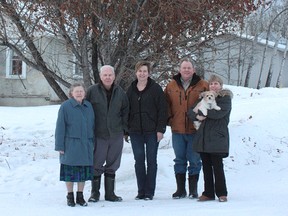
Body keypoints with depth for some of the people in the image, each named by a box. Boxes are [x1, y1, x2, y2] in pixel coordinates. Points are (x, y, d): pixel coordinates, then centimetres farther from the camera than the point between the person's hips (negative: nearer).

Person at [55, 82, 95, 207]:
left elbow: (92, 125, 13)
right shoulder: (65, 106, -7)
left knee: (84, 171, 8)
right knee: (70, 171, 3)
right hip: (70, 144, -4)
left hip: (86, 145, 4)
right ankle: (70, 196, 15)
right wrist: (60, 145, -9)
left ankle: (80, 196, 20)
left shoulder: (88, 106, 8)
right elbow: (60, 127, -7)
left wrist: (93, 143, 9)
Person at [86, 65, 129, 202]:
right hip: (98, 134, -3)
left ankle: (110, 193, 18)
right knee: (97, 165, 0)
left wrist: (124, 128, 7)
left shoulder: (120, 92, 7)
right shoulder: (92, 91, -3)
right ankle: (95, 193, 13)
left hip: (116, 135, 3)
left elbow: (125, 112, 15)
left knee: (112, 165, 9)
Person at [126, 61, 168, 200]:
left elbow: (162, 109, -4)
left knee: (151, 161, 1)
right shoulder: (131, 90, 11)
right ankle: (141, 191, 10)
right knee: (139, 161, 4)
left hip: (152, 131, -3)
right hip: (135, 131, 3)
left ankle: (149, 192, 6)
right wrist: (126, 130, 7)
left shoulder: (155, 88, -1)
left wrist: (160, 129, -11)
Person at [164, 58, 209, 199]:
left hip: (195, 130, -2)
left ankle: (193, 190, 12)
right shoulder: (171, 86, 7)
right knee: (179, 160, 8)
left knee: (194, 160, 3)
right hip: (177, 130, 2)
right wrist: (169, 119, 6)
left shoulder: (203, 86, 0)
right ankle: (180, 189, 15)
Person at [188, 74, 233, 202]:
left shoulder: (225, 99, 0)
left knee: (217, 166, -4)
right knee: (206, 166, 7)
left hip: (217, 138, -6)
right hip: (203, 137, 6)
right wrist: (197, 116, -11)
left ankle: (221, 194, 4)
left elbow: (218, 113, -17)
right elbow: (191, 112, 12)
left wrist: (201, 111, -8)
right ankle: (208, 193, 13)